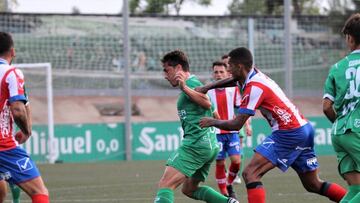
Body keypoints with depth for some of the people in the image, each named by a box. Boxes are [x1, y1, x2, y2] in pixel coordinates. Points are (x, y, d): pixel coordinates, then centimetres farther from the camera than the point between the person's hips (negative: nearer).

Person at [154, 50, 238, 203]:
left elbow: (207, 103, -26)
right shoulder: (191, 84, 24)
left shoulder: (191, 82, -6)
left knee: (165, 185, -18)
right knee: (189, 189, 22)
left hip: (196, 143, -11)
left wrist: (184, 88, -33)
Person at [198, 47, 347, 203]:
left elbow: (236, 125, -15)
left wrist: (213, 122, 1)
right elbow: (232, 80, 30)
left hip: (289, 134, -10)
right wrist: (207, 88, 18)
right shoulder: (254, 74, 9)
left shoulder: (254, 88, -16)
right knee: (313, 185, 15)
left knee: (250, 173, -14)